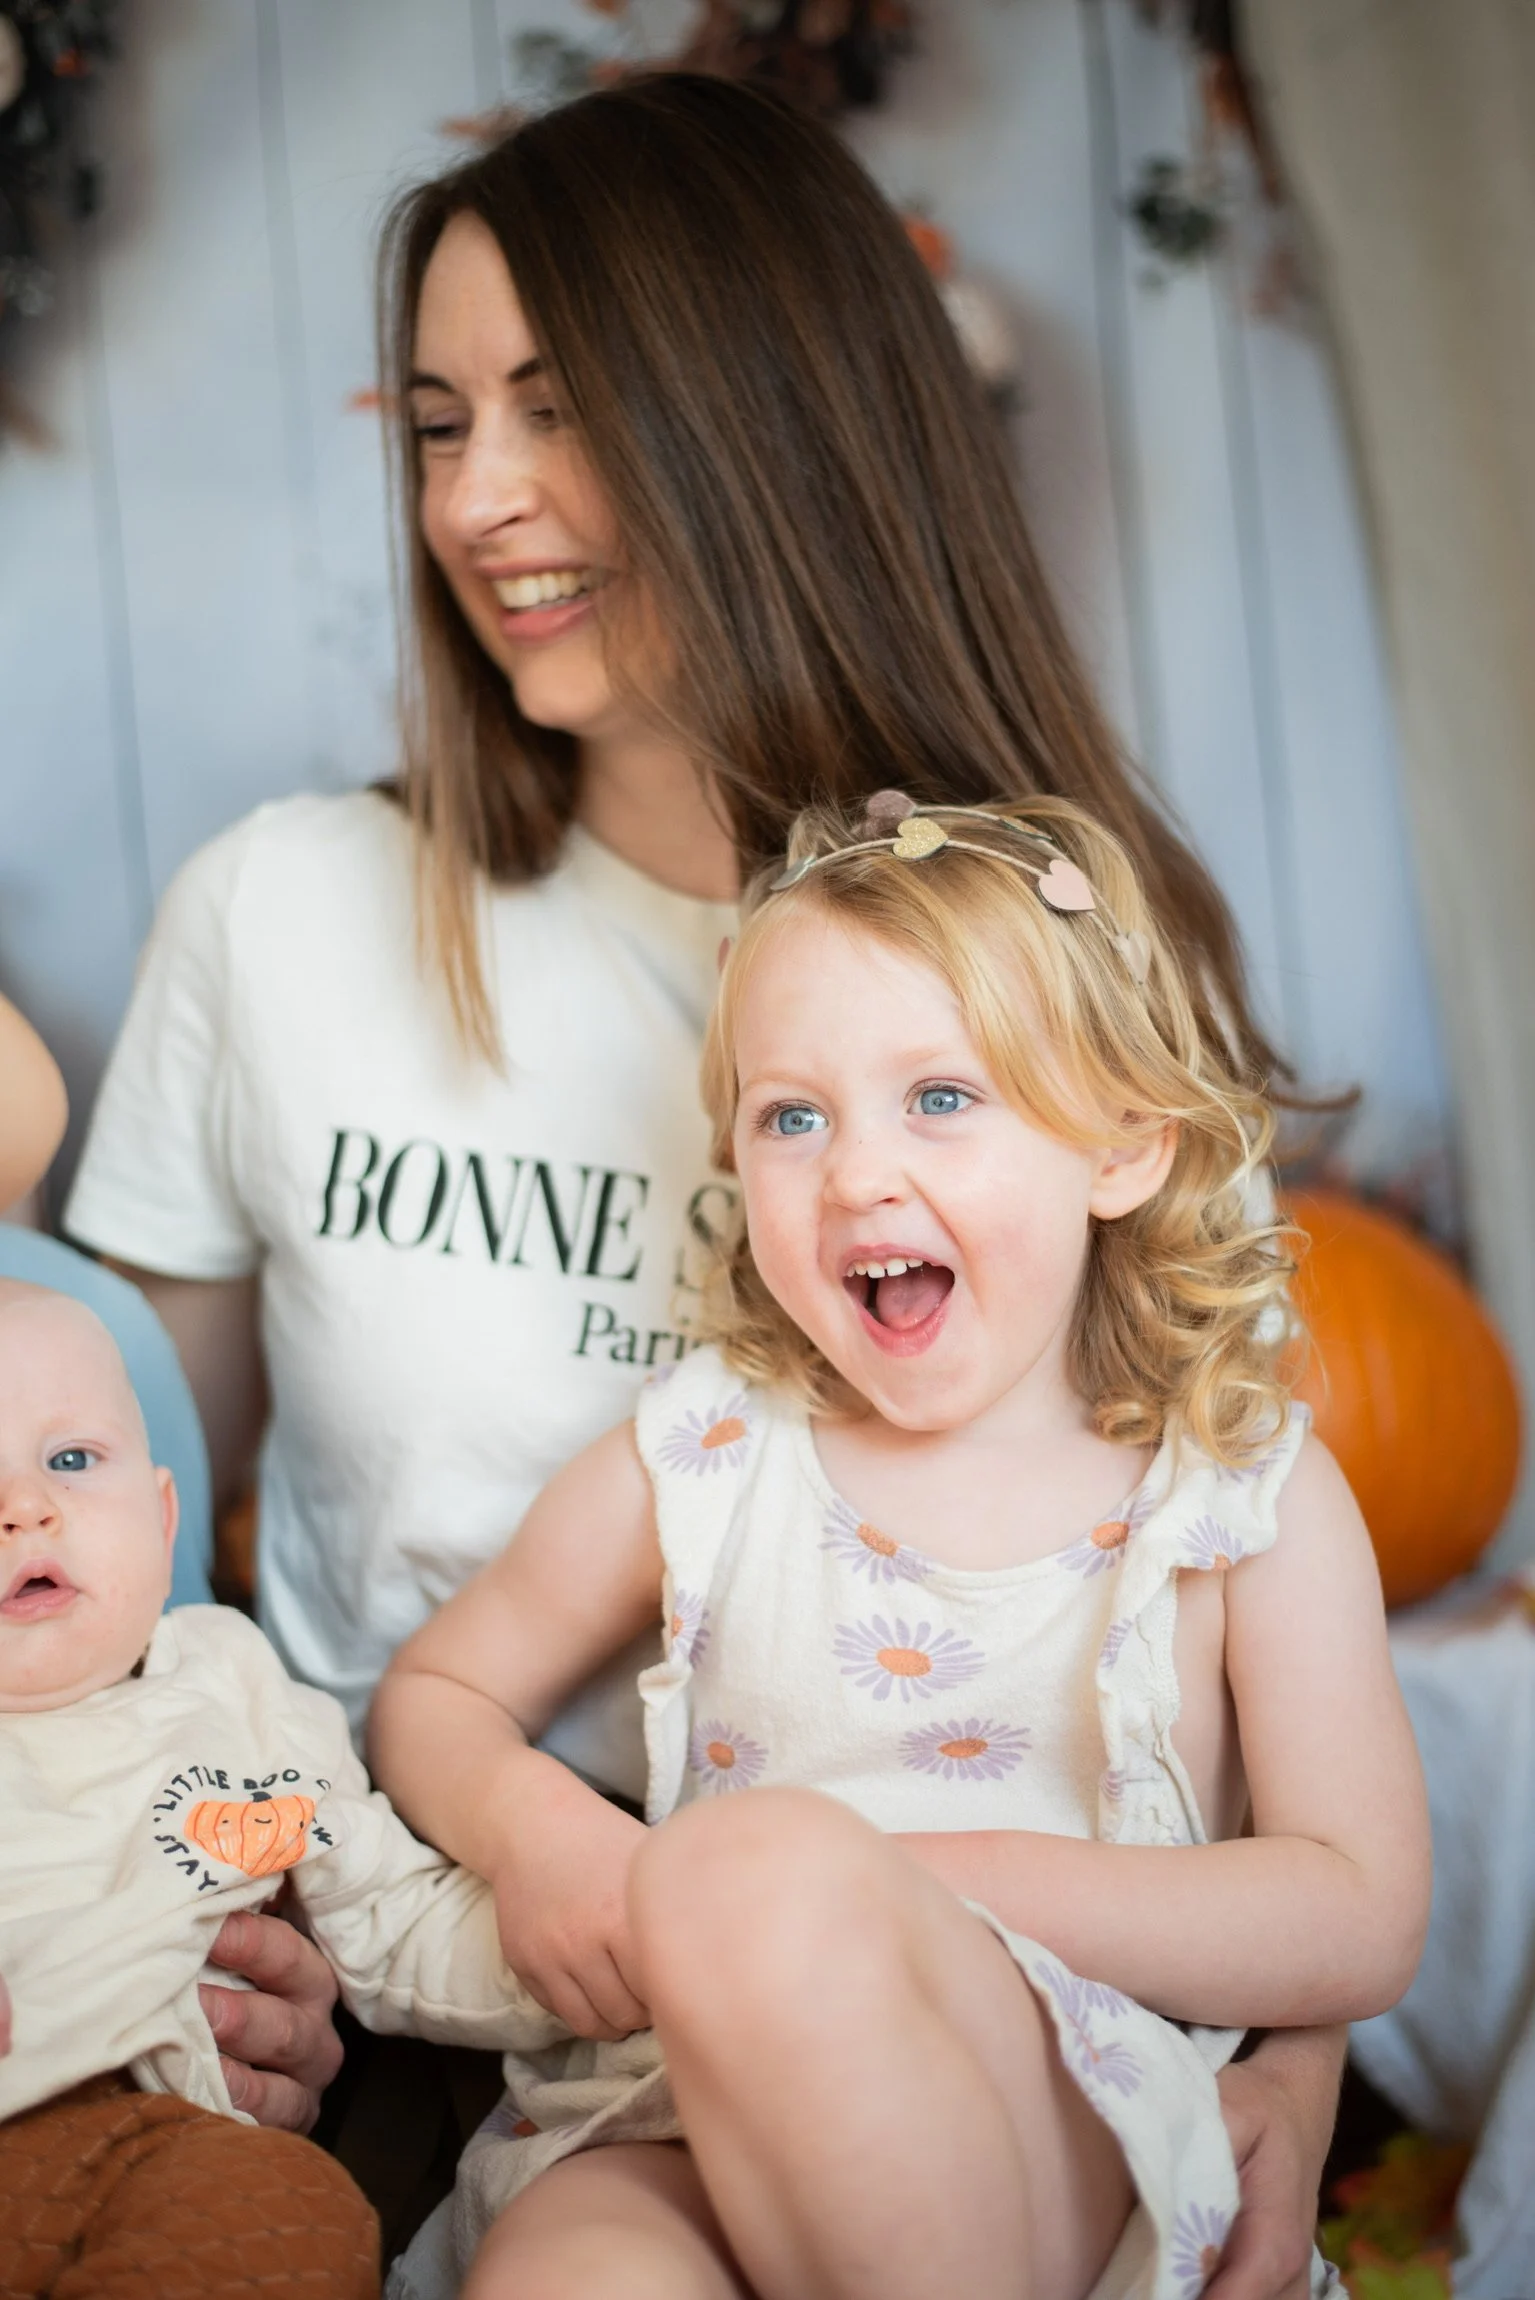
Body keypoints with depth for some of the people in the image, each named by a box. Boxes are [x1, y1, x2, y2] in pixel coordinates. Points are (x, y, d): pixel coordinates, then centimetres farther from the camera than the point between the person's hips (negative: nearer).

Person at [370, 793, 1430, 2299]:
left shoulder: (1249, 1497, 4)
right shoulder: (696, 1460, 9)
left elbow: (1363, 1923, -3)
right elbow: (437, 1690, 21)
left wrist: (949, 1884, -15)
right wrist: (530, 1824, -4)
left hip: (1065, 2140, 2)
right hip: (667, 2113, -1)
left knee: (761, 1867, -31)